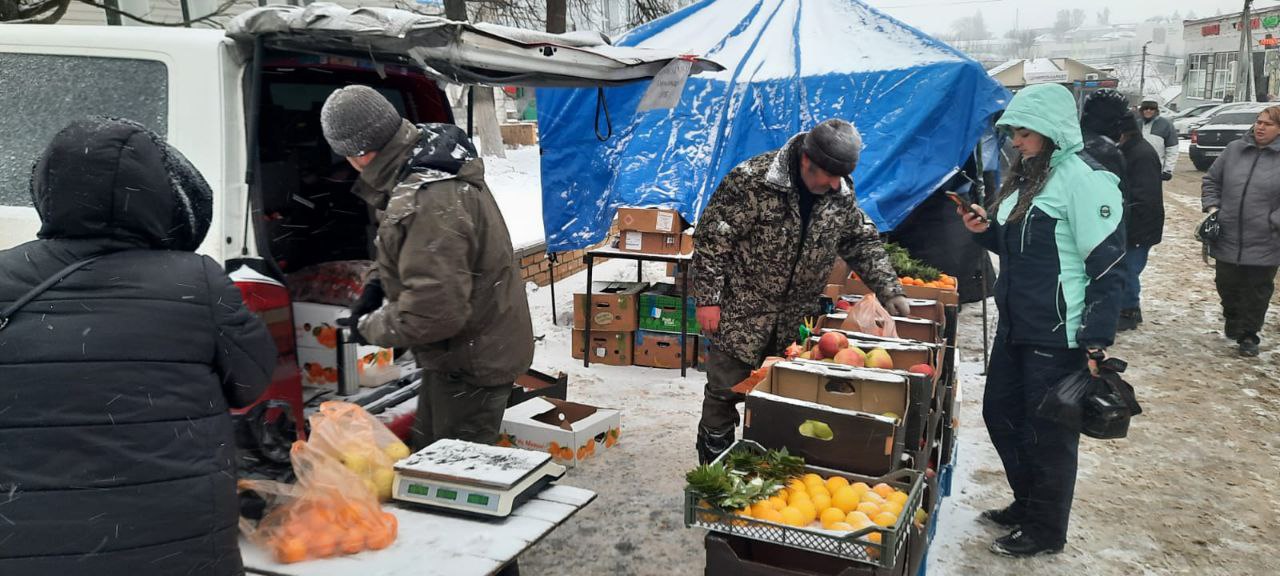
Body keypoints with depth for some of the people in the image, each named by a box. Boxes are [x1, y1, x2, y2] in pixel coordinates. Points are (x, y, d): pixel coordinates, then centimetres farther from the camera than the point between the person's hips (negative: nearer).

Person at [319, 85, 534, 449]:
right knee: (429, 455, 25)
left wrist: (370, 327, -15)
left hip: (472, 362, -10)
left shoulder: (424, 203, -34)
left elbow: (433, 312, -32)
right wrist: (378, 282, 5)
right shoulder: (428, 153, 0)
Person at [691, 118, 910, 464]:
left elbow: (864, 244, 11)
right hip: (741, 315, -5)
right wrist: (708, 299, -16)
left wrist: (890, 291, 1)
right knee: (725, 392, 5)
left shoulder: (842, 195, -1)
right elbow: (712, 238, -16)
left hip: (796, 322, 5)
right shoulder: (752, 180, -19)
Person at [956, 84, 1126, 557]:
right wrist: (988, 230, 3)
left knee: (1047, 432, 5)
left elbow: (1107, 270, -18)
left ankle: (1045, 531, 23)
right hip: (1016, 326, 9)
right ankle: (1026, 504, 38)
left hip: (1058, 336, -9)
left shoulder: (1083, 179, -16)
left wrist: (1096, 344, -21)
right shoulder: (1028, 175, 11)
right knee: (1000, 415, 19)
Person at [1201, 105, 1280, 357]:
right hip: (1228, 238, 3)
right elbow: (1211, 180, 14)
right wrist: (1211, 207, 2)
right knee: (1227, 285, 15)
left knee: (1257, 291, 8)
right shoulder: (1234, 149, 3)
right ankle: (1232, 322, 39)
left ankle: (1249, 336, 21)